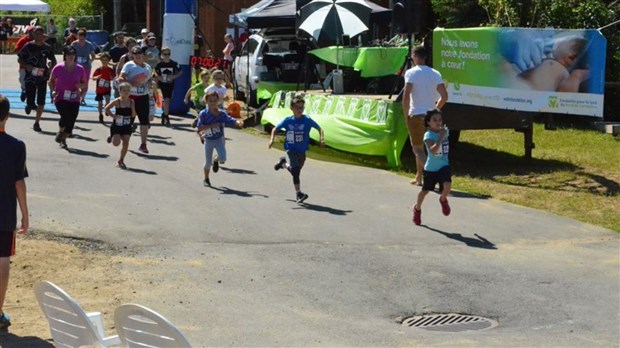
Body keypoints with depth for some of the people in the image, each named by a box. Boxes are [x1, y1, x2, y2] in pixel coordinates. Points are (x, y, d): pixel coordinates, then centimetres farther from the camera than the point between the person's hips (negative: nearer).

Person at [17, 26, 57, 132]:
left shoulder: (47, 47, 2)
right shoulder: (28, 46, -5)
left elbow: (53, 60, 14)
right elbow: (19, 59, 1)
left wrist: (50, 68, -5)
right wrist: (26, 66, -16)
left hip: (42, 77, 2)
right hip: (30, 77, -2)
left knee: (41, 103, -1)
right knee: (30, 101, -3)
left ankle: (36, 123, 13)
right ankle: (29, 105, 35)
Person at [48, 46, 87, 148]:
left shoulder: (80, 69, 0)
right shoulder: (58, 68, -5)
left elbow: (85, 83, 11)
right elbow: (51, 81, 10)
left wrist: (80, 86, -11)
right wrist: (53, 90, -7)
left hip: (74, 100, 3)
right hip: (60, 98, -3)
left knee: (71, 121, 0)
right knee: (66, 117, -23)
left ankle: (63, 139, 27)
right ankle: (60, 132, 9)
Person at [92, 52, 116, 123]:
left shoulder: (111, 70, -3)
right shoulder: (98, 69, -7)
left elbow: (113, 77, 10)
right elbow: (93, 78, -6)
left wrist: (112, 78, -13)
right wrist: (97, 77, -27)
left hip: (107, 88, 0)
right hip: (99, 89, 0)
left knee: (107, 99, -24)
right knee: (100, 103, 7)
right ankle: (101, 115, 23)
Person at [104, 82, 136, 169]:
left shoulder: (131, 102, -2)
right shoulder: (117, 101, -12)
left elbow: (133, 115, 1)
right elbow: (107, 108, -9)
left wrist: (132, 109, -15)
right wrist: (112, 115, -14)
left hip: (127, 127, 3)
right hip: (117, 126, -3)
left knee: (126, 143, -3)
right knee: (116, 143, -13)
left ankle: (121, 160, 13)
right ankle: (112, 137, 23)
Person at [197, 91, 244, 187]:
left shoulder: (222, 113, -7)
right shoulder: (203, 114, -11)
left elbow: (230, 120, -18)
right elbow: (200, 127, -18)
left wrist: (238, 122, -38)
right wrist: (212, 125, -27)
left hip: (219, 139, 1)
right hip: (208, 140, -1)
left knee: (222, 159, -18)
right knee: (208, 162, 7)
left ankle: (216, 160, 21)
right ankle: (206, 179, 32)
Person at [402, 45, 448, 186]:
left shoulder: (411, 73, -8)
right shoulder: (435, 73, 7)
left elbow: (406, 96, -17)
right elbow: (444, 96, 4)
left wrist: (406, 115, -8)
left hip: (416, 115, -5)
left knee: (417, 148, -1)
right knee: (421, 146, 18)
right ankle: (419, 177, 25)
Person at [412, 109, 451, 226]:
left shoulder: (445, 131, -2)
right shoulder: (428, 135, -20)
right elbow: (433, 150, -38)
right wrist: (441, 137, -39)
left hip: (444, 166, 3)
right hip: (431, 168, -3)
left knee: (447, 185, -22)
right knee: (425, 190, 13)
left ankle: (443, 200, 12)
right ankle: (417, 208, 41)